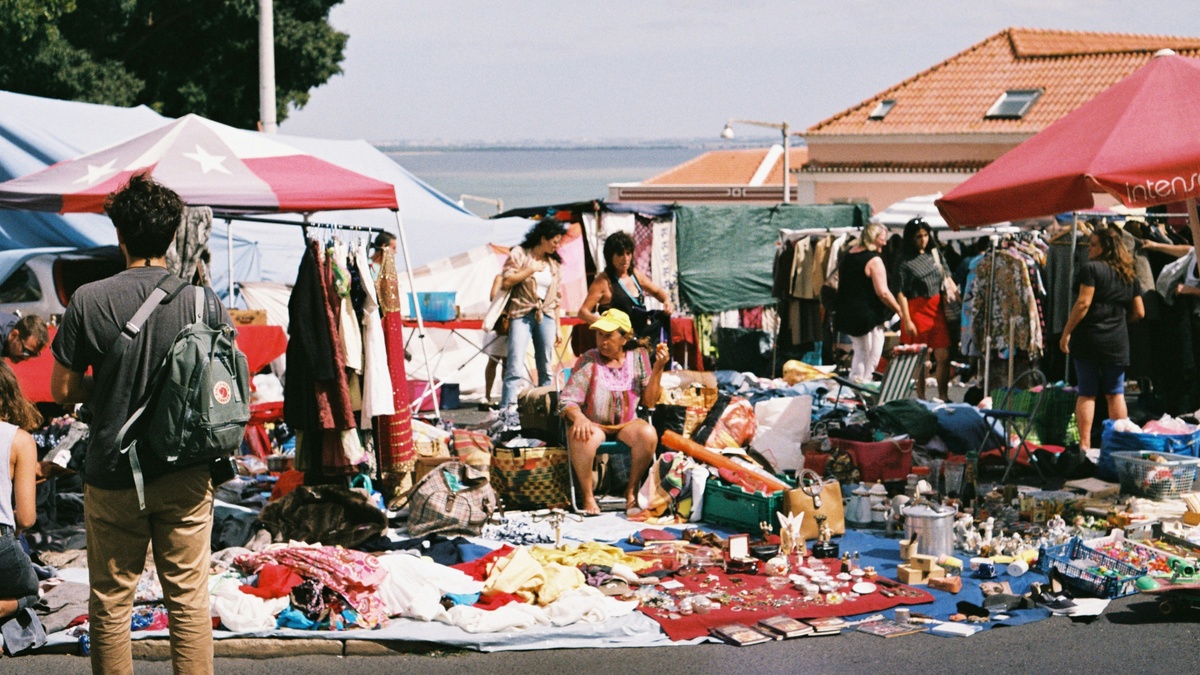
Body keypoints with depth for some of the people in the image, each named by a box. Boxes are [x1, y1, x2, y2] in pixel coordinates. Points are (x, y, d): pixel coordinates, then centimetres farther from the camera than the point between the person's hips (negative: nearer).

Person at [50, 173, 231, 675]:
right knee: (189, 600, 8)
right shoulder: (202, 300, -6)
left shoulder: (88, 301, -10)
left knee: (110, 602, 12)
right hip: (185, 475, 1)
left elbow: (63, 390, -3)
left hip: (111, 475, -1)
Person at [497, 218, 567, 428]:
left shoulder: (554, 263, 16)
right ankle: (508, 412, -19)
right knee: (515, 367, -14)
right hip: (522, 315, -5)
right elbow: (507, 281, -9)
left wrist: (557, 328, 16)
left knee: (546, 369, 5)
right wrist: (531, 270, -10)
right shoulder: (519, 254, 2)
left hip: (546, 317, 5)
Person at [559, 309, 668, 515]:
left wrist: (658, 369, -13)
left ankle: (631, 491, -11)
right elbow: (566, 400, -13)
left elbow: (650, 400, 0)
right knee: (582, 437, -37)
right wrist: (578, 417, -35)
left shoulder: (638, 356, 1)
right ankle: (587, 496, -17)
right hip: (593, 424, -2)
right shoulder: (589, 361, -8)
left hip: (626, 424, 2)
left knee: (649, 434, -31)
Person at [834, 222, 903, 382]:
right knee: (871, 358, 2)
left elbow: (840, 285, 17)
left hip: (846, 314, 8)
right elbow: (882, 292, -19)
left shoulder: (847, 256, 10)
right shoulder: (874, 260, -15)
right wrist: (899, 310, -8)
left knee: (860, 353, 21)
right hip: (868, 315, -8)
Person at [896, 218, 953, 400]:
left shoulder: (932, 253, 12)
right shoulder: (905, 262, -4)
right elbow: (901, 293, -8)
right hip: (917, 311, -5)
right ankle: (921, 398, 10)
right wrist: (907, 320, -13)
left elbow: (944, 278, 23)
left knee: (944, 357, -1)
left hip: (937, 310, 5)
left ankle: (943, 397, 8)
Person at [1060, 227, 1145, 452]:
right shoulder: (1129, 275, 10)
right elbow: (1139, 312, 12)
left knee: (1086, 393, 0)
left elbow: (1083, 303, -15)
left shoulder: (1091, 269, -7)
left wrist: (1067, 332, -11)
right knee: (1115, 393, 9)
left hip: (1089, 338, -4)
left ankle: (1085, 444, -3)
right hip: (1117, 342, 4)